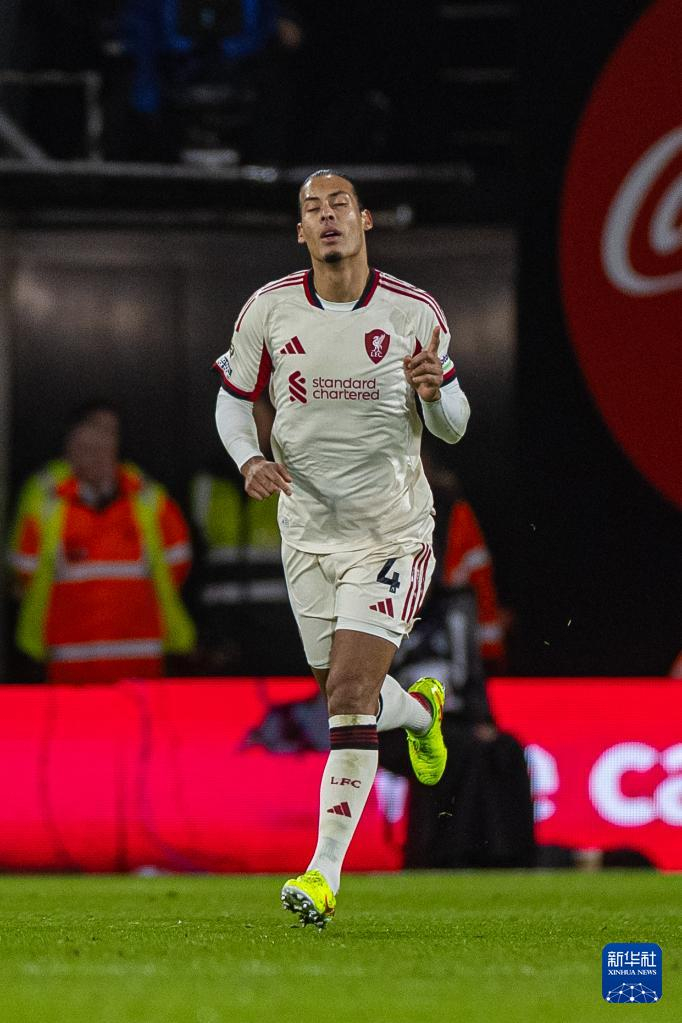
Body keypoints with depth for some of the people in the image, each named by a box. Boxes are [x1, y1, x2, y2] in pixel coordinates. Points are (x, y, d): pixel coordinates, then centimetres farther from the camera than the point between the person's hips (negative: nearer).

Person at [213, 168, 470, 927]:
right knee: (348, 698, 8)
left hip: (393, 531, -3)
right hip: (309, 532, 3)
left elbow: (452, 424, 5)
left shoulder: (415, 314, -5)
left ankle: (324, 873, -13)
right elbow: (232, 400, 11)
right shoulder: (268, 310, -2)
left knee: (350, 694, -16)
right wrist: (248, 459, -10)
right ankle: (421, 709, 45)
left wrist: (434, 390, -18)